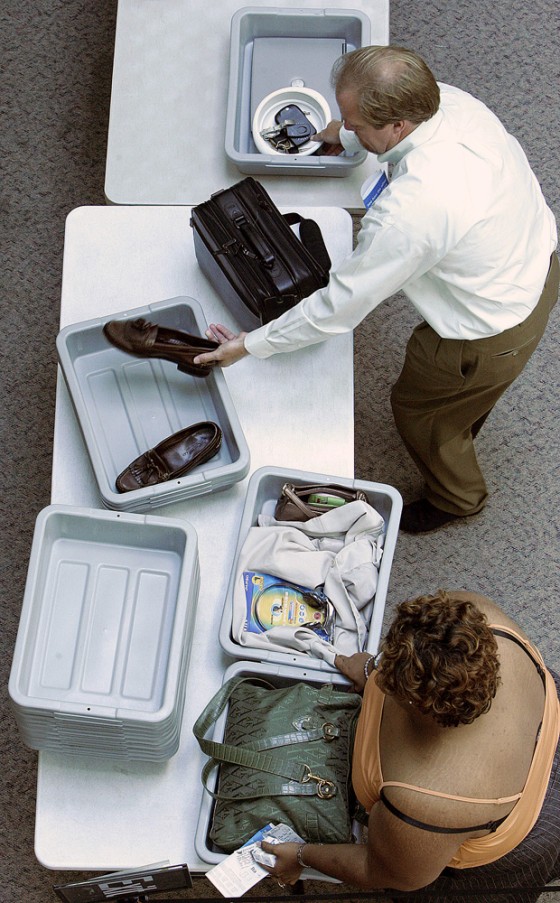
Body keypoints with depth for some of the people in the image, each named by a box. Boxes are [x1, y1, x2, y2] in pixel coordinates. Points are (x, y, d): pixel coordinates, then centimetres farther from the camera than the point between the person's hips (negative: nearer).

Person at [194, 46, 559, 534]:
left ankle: (458, 497, 50)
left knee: (417, 408, 21)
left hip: (493, 335, -7)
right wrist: (346, 136, 30)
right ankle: (464, 425, 69)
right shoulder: (450, 98, -16)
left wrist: (251, 344, -16)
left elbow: (340, 305, -28)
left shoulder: (409, 212, -40)